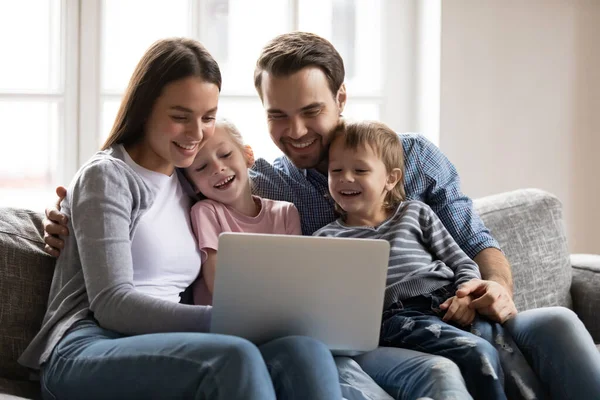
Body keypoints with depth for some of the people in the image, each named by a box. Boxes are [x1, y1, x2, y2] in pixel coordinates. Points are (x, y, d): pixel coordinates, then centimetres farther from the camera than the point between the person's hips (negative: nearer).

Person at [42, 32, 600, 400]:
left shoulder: (413, 156, 15)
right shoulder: (254, 187, 12)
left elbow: (476, 241, 17)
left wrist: (498, 287, -6)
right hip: (362, 347, -3)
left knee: (555, 323, -25)